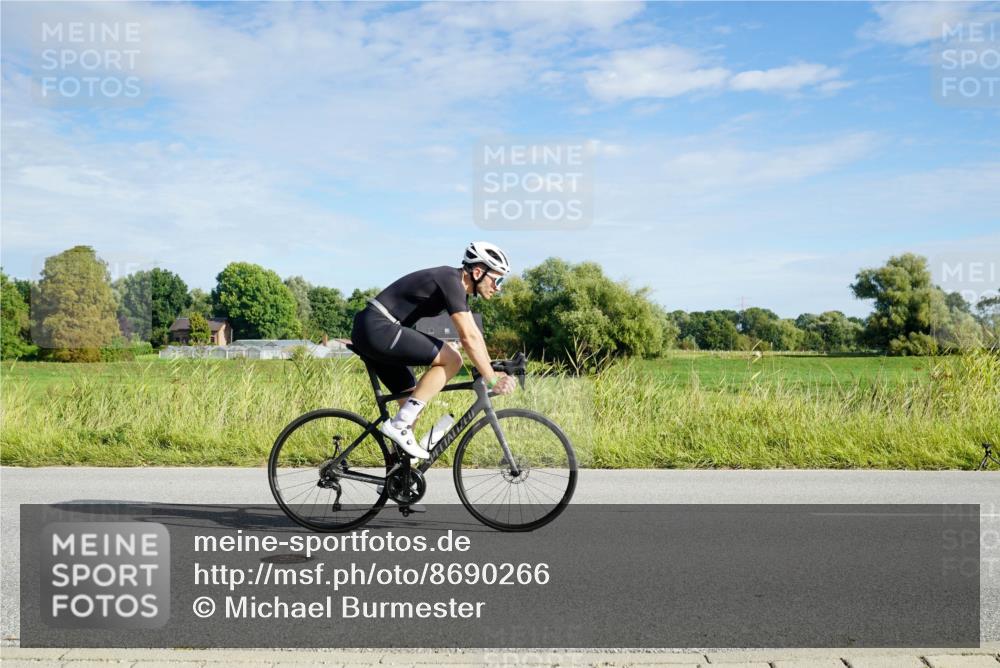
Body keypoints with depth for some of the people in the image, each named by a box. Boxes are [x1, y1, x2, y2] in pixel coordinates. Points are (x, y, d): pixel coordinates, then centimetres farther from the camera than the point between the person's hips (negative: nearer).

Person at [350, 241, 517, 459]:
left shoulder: (458, 285, 14)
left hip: (371, 331, 10)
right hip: (377, 328, -10)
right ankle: (399, 425, -13)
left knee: (413, 399, 15)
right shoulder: (451, 281, -16)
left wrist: (492, 372, 11)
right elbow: (468, 338, -21)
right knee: (451, 359, -14)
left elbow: (473, 333, 17)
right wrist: (492, 380, -17)